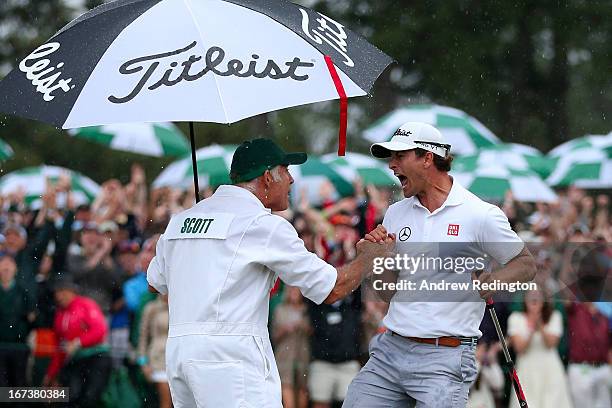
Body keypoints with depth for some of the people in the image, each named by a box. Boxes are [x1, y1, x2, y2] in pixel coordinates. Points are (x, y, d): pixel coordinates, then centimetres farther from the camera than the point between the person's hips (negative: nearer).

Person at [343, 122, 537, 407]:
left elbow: (526, 264, 0)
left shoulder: (479, 215, -6)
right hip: (388, 350, 5)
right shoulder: (396, 213, 11)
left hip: (444, 360, -5)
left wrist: (493, 282, -19)